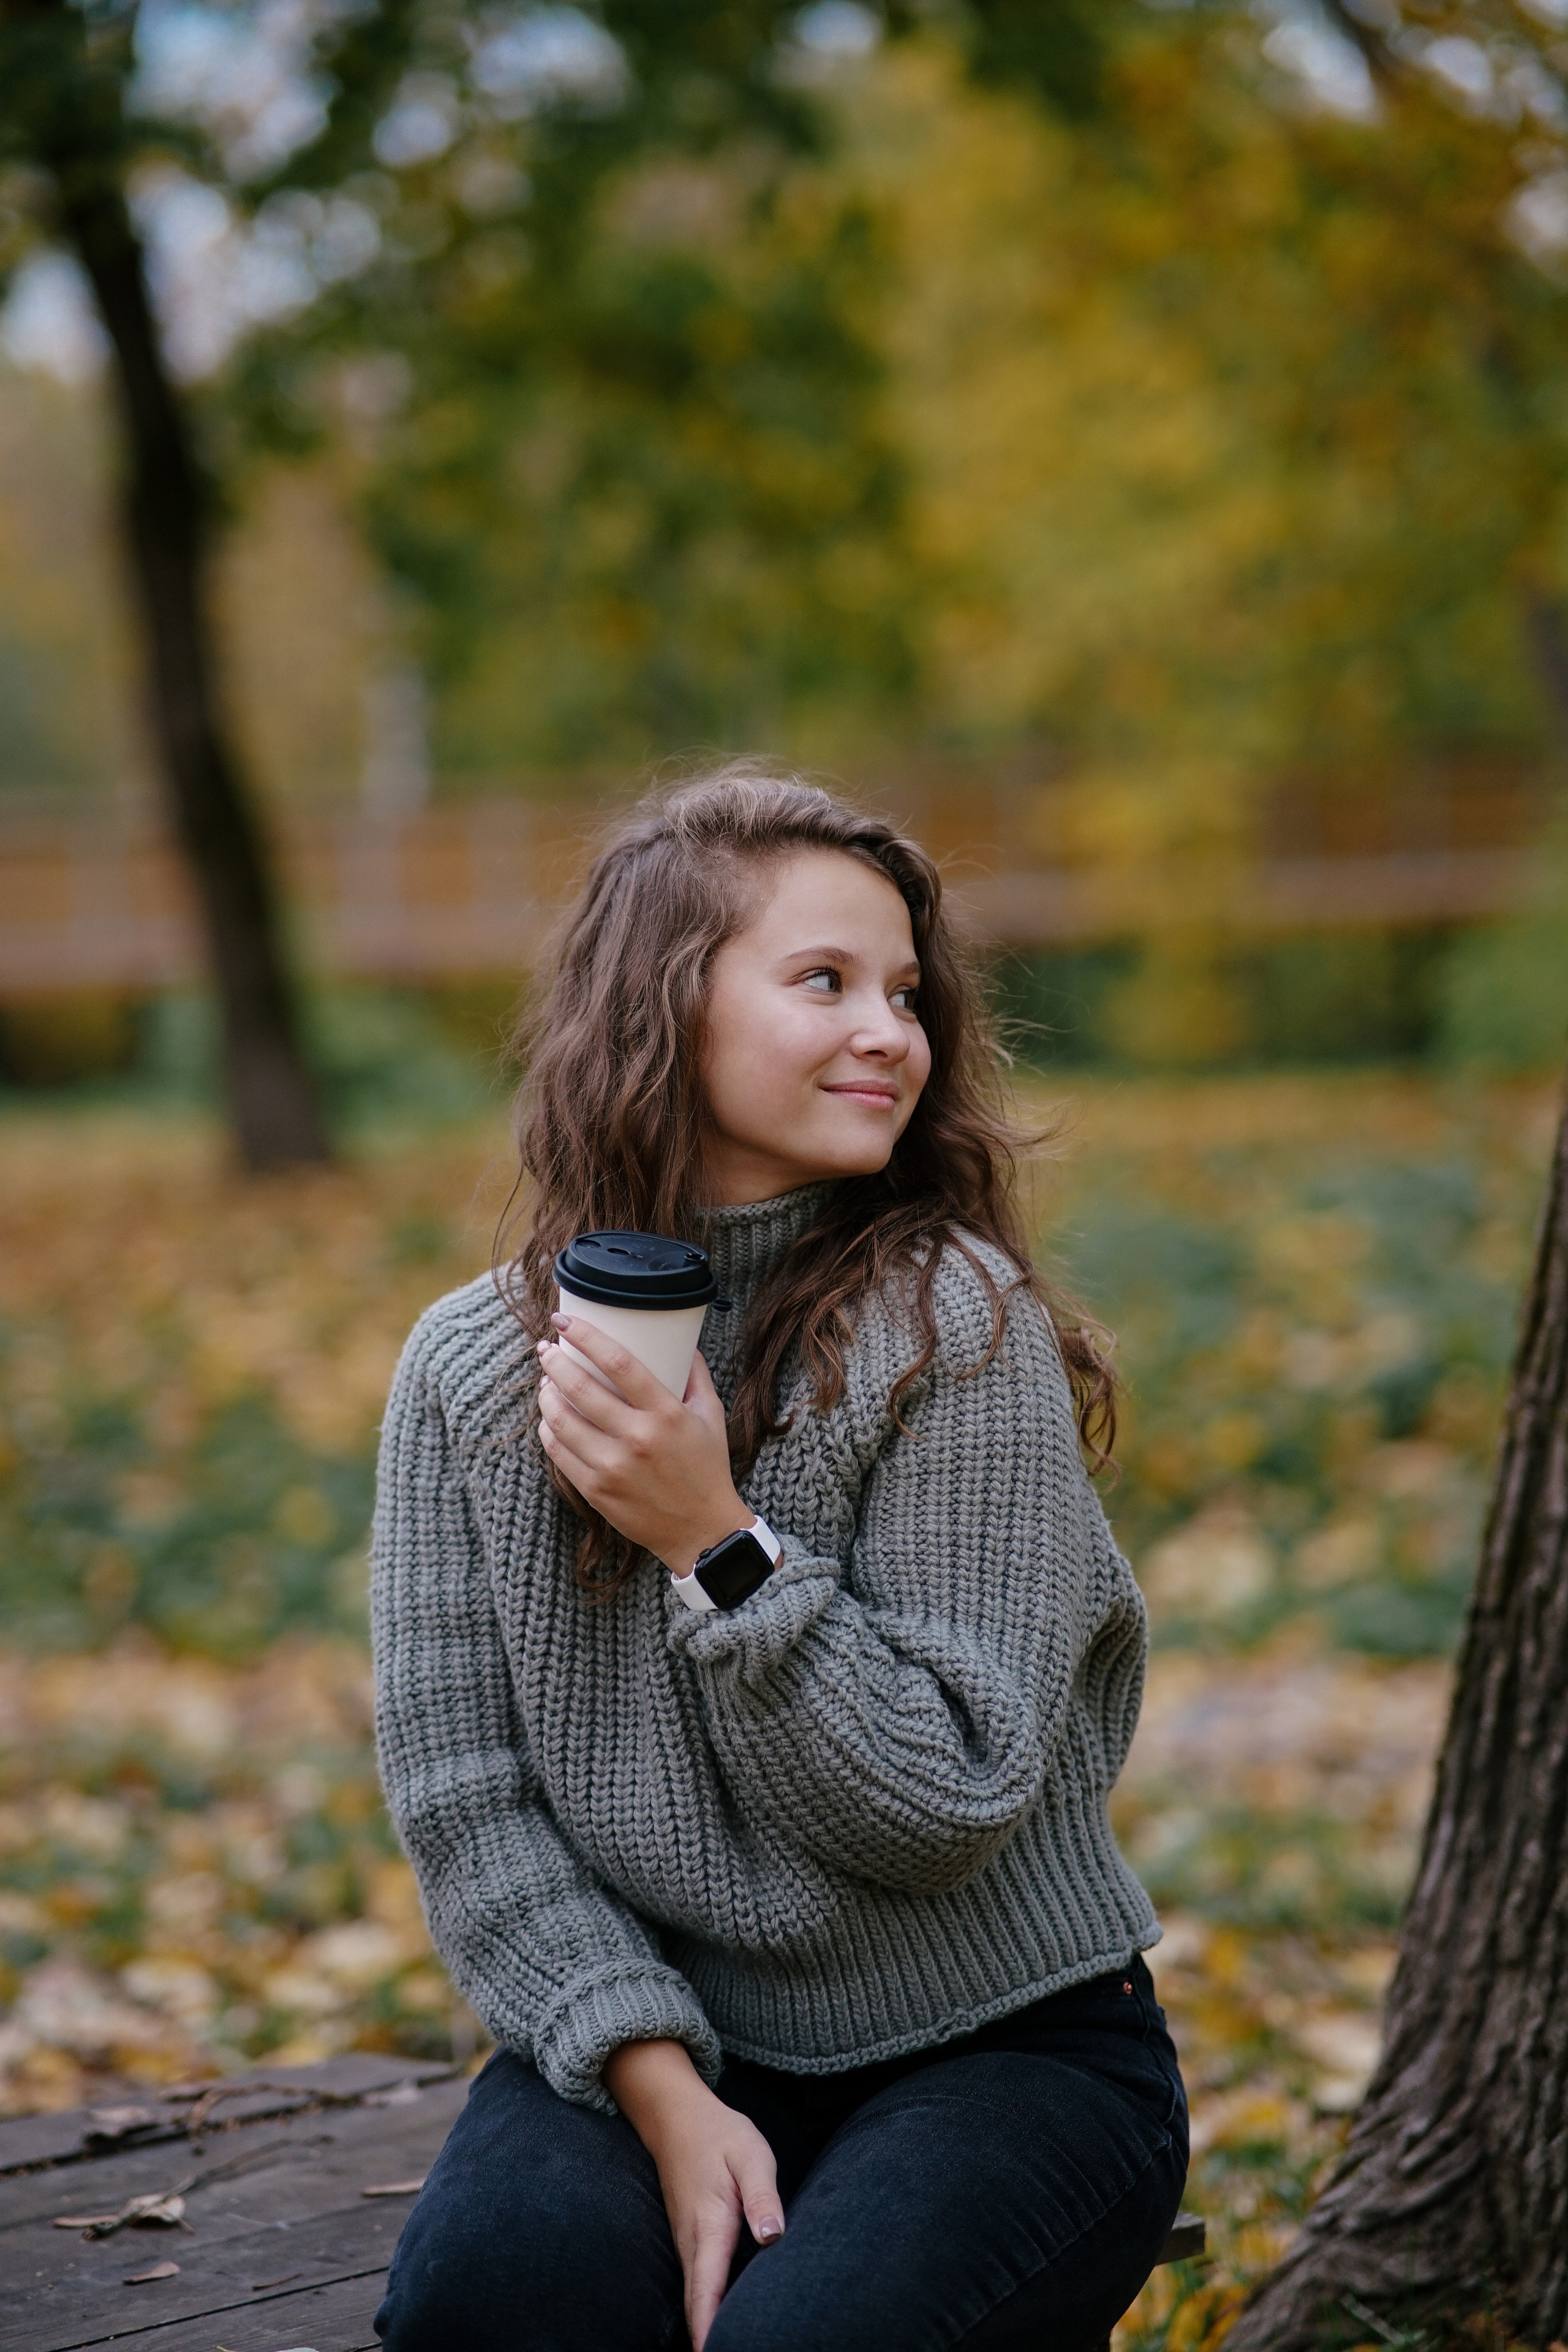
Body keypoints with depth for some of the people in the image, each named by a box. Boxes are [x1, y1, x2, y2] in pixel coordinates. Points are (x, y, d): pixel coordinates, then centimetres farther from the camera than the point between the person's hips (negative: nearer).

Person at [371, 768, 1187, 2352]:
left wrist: (720, 1547, -21)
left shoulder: (958, 1326, -10)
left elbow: (949, 1803, -11)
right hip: (653, 2030, 2)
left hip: (998, 2049, -2)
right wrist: (663, 2088, -14)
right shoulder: (472, 1370, 0)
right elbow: (460, 1789, -3)